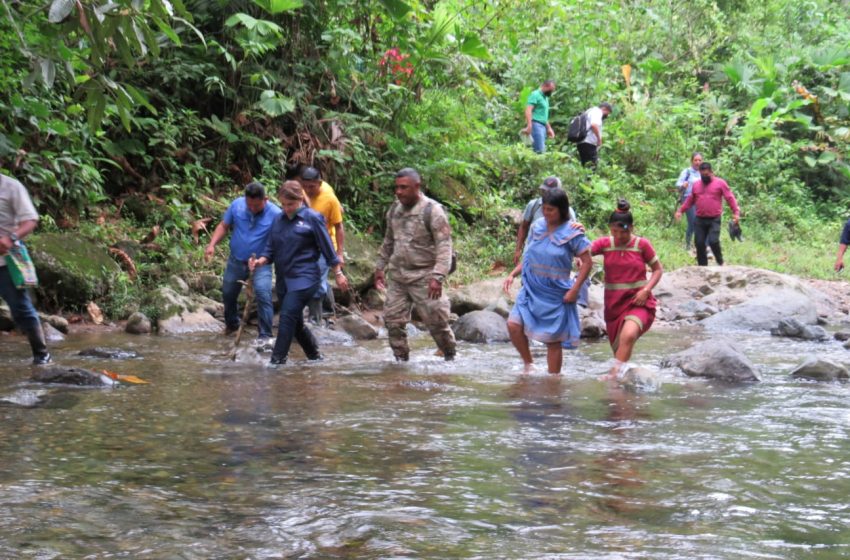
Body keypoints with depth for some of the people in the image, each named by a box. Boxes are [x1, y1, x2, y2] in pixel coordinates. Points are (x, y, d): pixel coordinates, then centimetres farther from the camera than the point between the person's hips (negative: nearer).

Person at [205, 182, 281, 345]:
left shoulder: (275, 214, -18)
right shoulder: (237, 205, -8)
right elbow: (223, 226, 2)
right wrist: (212, 244, -11)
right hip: (236, 260, 4)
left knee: (263, 293, -22)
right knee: (228, 293, 18)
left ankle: (265, 336, -14)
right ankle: (231, 324, 46)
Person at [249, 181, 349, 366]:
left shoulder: (312, 218, -7)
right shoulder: (279, 219, 9)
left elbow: (327, 248, -4)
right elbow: (271, 248, 10)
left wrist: (338, 274, -1)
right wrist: (261, 261, -10)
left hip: (305, 278, -7)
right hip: (284, 279, 7)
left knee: (287, 317, -17)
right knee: (296, 322, 13)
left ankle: (277, 361, -16)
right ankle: (315, 357, 29)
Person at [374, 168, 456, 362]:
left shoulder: (432, 211, -12)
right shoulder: (394, 210, 8)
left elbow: (444, 246, -16)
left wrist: (437, 277, -24)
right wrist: (380, 267, 19)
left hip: (423, 277, -6)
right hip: (397, 277, 6)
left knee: (436, 321, -3)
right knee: (393, 320, 3)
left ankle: (450, 357, 17)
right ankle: (401, 359, 14)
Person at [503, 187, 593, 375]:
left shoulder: (572, 232, -9)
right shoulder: (537, 227, 6)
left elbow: (587, 262, -8)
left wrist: (574, 290, -14)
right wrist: (512, 274, 5)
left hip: (556, 294, -4)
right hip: (531, 290, 4)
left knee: (553, 340, 2)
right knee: (513, 324, -13)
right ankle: (528, 363, 9)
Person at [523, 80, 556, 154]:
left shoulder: (545, 98, 24)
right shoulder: (536, 95, -4)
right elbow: (528, 110, -15)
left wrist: (549, 128, 29)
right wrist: (529, 126, -25)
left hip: (543, 126, 9)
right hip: (536, 124, -9)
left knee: (541, 150, 2)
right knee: (540, 150, -18)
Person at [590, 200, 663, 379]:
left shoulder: (642, 245, -5)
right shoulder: (605, 244, 0)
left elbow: (657, 269, 4)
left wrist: (646, 290, -12)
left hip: (638, 302, -4)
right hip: (614, 303, 4)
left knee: (628, 335, -31)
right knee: (618, 348, 11)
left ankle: (614, 373, -30)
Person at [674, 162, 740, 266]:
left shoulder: (720, 183, 0)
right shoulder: (696, 184, 13)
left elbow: (730, 198, -3)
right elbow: (690, 200, 21)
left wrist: (736, 212, -13)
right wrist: (680, 210, 14)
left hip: (714, 220, -4)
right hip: (699, 220, 4)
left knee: (713, 241, -17)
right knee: (699, 244, 2)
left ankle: (720, 263, 5)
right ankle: (702, 266, 12)